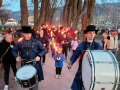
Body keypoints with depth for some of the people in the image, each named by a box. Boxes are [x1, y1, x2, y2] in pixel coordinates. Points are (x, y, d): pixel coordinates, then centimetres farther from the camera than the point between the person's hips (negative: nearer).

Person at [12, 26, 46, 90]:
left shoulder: (36, 42, -6)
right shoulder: (20, 43, -1)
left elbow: (43, 50, 2)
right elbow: (14, 50, 11)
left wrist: (39, 56, -16)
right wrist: (17, 56, -9)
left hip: (35, 64, -2)